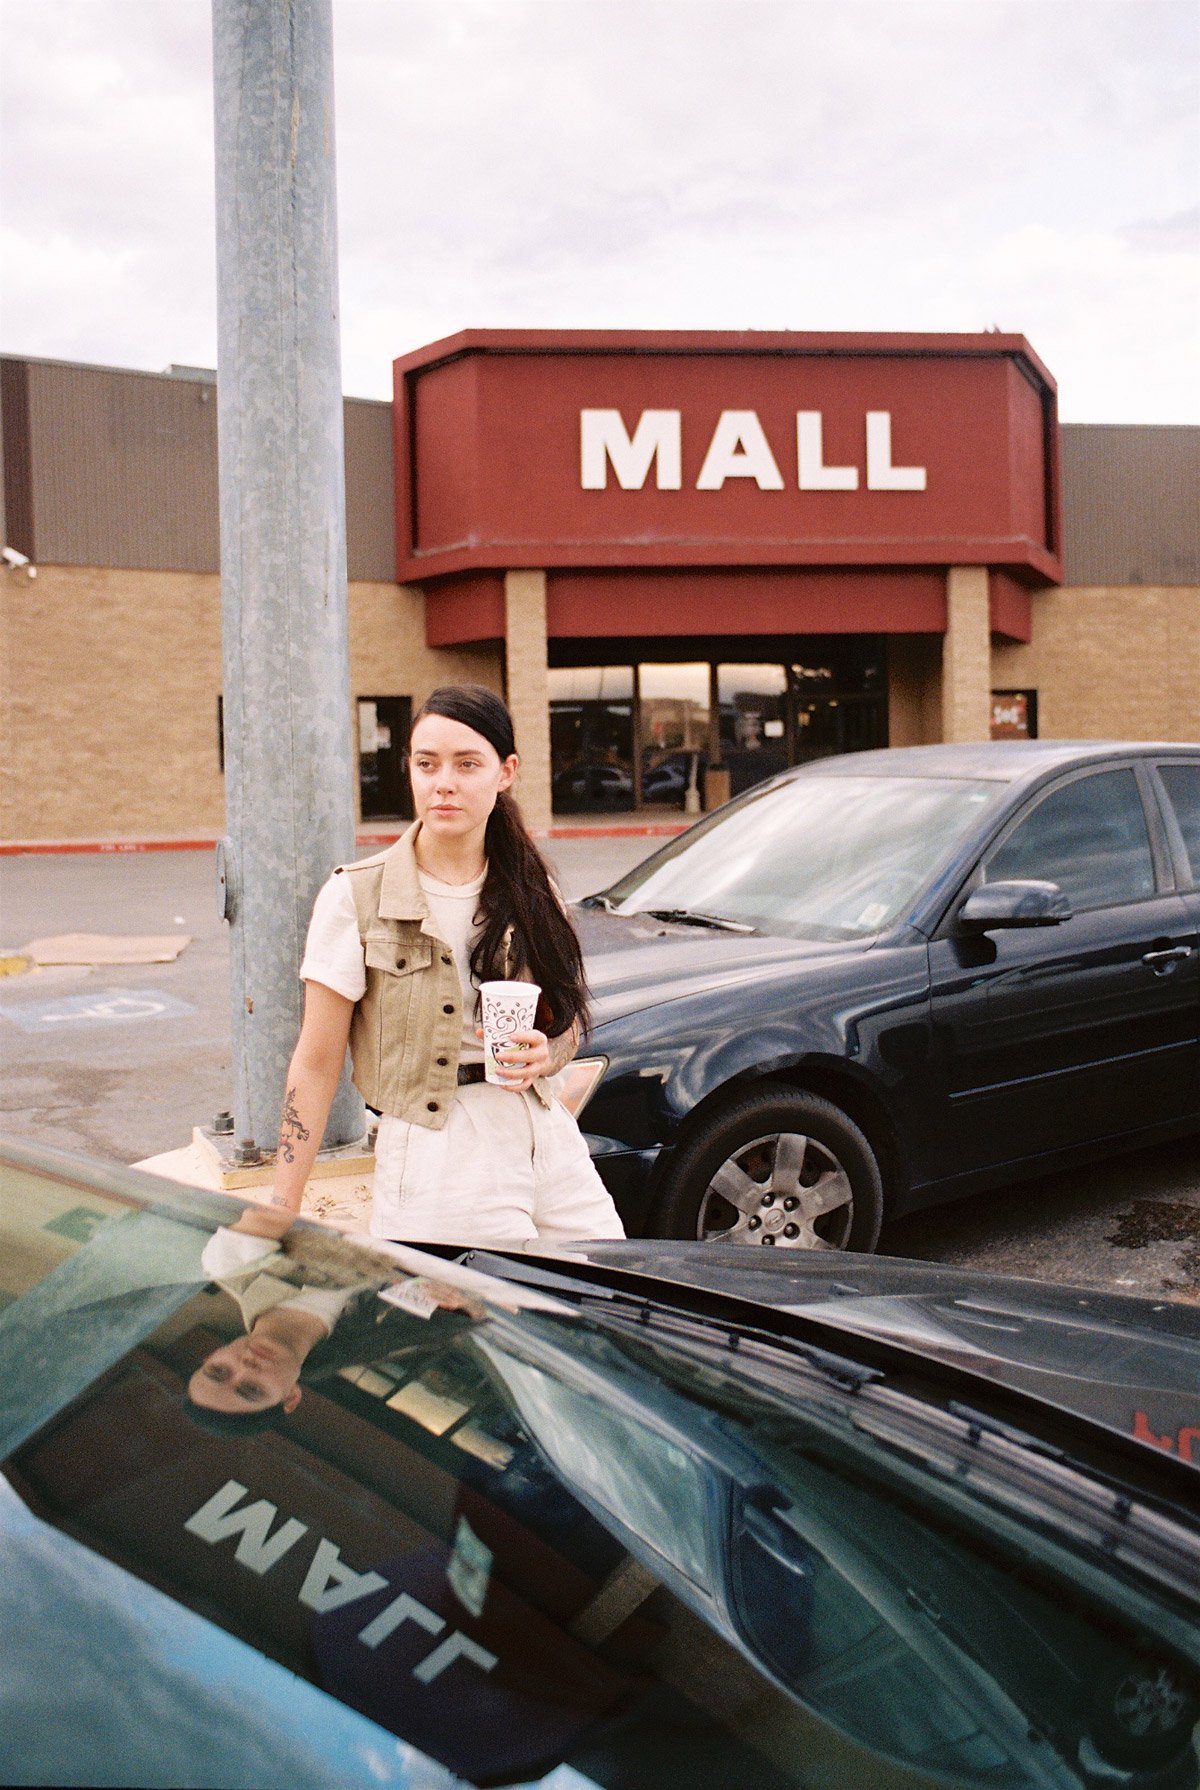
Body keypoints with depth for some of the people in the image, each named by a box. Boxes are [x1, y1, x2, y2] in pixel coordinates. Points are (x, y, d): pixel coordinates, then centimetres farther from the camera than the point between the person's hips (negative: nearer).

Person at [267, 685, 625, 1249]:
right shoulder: (357, 898, -6)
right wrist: (281, 1213, -9)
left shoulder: (530, 891, 7)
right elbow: (315, 1066, -5)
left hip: (550, 1144, 5)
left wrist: (544, 1053, -7)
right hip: (434, 1169, -4)